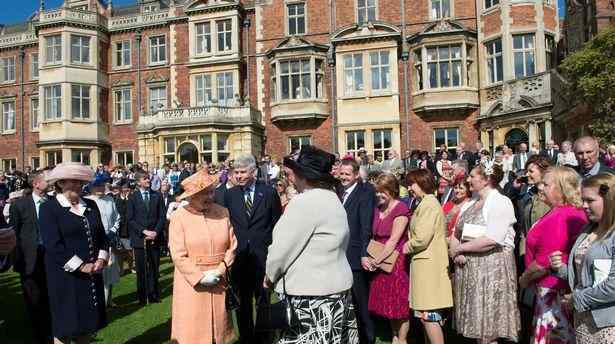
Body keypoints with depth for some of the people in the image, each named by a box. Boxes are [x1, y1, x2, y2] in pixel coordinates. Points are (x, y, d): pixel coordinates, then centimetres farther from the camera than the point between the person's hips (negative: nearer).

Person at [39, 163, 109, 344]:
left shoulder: (91, 205, 10)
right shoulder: (48, 208, -7)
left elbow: (102, 235, 11)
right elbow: (53, 245, -16)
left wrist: (101, 258, -6)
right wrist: (81, 266, -17)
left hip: (92, 274, 5)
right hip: (65, 276, -5)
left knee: (88, 321, 14)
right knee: (66, 324, 5)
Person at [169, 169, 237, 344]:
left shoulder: (223, 213, 1)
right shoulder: (179, 217, -7)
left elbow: (232, 246, 1)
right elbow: (179, 256, -11)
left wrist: (220, 271, -10)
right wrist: (201, 277, -14)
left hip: (219, 283, 3)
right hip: (191, 283, -3)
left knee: (218, 327, 13)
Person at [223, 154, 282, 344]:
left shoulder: (269, 192, -3)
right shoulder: (230, 195, 3)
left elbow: (277, 223, 2)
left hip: (262, 254, -2)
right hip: (239, 254, 2)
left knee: (263, 298, 7)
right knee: (243, 300, 12)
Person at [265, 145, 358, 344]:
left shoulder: (305, 201, -18)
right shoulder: (332, 198, 11)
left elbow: (282, 249, -14)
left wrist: (270, 276, 1)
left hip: (311, 295, -9)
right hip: (335, 288, 9)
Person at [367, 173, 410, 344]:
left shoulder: (401, 209, -13)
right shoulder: (378, 209, 10)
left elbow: (393, 240, -16)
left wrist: (377, 260, -14)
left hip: (396, 261, -7)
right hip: (379, 263, 7)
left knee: (399, 303, 3)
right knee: (387, 302, 14)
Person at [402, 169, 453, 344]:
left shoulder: (428, 204, -12)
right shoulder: (427, 203, 17)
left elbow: (422, 238, -19)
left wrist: (408, 247, -3)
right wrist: (410, 246, 9)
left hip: (428, 264, -10)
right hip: (425, 263, 10)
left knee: (428, 316, -6)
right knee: (426, 315, 13)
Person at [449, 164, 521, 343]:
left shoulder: (501, 202, -9)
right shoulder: (471, 204, 14)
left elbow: (491, 240, -21)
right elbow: (456, 234, 13)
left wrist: (459, 248, -12)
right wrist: (456, 252, -8)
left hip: (491, 269, -7)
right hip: (468, 270, 7)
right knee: (476, 327, 12)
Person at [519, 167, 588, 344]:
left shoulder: (557, 218, -25)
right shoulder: (577, 213, 5)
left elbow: (543, 263, -24)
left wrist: (525, 279, -6)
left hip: (554, 289, -10)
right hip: (569, 284, 10)